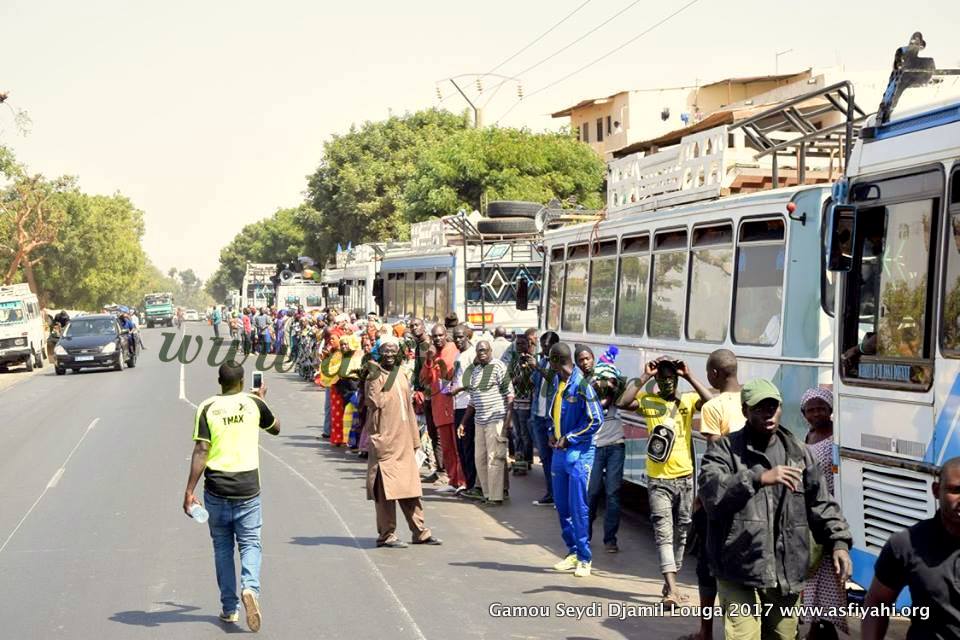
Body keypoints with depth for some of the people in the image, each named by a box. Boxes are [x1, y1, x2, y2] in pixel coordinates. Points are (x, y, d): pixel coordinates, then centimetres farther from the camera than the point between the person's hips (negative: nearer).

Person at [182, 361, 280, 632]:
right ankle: (251, 588, -22)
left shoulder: (207, 408, -3)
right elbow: (276, 428, 20)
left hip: (216, 488, 0)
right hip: (248, 487, 0)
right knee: (250, 543, 5)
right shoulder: (253, 403, 1)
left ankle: (229, 607, 16)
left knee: (222, 547, 13)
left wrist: (189, 491, -8)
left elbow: (201, 451, -10)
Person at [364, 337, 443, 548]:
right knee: (386, 489, -3)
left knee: (411, 487, 11)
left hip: (403, 441, 7)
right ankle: (386, 534, 5)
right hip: (385, 441, -7)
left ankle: (419, 531, 17)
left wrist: (414, 439, 19)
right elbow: (374, 402, -22)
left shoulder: (400, 376, 16)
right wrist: (375, 377, -27)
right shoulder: (375, 376, -6)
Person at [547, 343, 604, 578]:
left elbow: (596, 420, -15)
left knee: (578, 506, -7)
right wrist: (552, 432, 6)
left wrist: (568, 438, -12)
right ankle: (573, 552, 22)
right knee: (562, 504, 11)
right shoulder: (556, 381, 9)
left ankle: (585, 558, 0)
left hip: (578, 452, -8)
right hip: (559, 450, 8)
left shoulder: (581, 384, -15)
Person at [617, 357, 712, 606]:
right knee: (664, 532, -10)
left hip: (684, 477, 3)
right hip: (658, 479, -2)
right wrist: (644, 377, -16)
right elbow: (623, 403, -19)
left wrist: (688, 376, -15)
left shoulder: (688, 400, 3)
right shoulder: (647, 401, 0)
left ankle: (670, 583, 27)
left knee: (681, 532, 12)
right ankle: (672, 588, -17)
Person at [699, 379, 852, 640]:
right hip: (740, 575, -5)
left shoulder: (798, 453, 14)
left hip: (787, 576, 5)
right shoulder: (724, 449, 0)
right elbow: (711, 492, -18)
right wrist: (759, 478, -26)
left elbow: (821, 504, 15)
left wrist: (838, 541, 0)